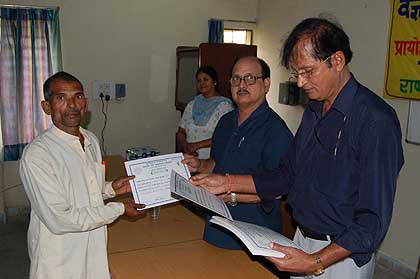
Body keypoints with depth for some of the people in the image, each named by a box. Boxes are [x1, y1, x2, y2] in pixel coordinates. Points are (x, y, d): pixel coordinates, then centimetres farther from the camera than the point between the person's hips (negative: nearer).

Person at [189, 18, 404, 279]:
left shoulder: (376, 120, -21)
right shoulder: (314, 111, 6)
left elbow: (374, 218, -22)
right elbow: (289, 175, 10)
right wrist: (227, 183, 2)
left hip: (342, 255, -7)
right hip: (302, 242, 7)